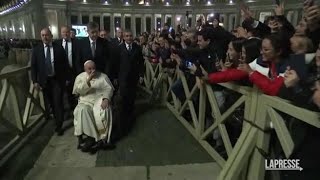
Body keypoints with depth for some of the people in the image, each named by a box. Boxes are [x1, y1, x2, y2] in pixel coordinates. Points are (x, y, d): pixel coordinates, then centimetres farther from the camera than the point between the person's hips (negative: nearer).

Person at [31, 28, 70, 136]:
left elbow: (65, 64, -1)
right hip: (44, 81, 3)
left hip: (57, 80, -2)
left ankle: (59, 126, 8)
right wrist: (35, 81, -5)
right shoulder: (36, 50, 2)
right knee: (50, 103, 15)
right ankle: (57, 118, 37)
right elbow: (33, 66, 2)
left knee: (58, 102, -3)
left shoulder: (59, 48, -3)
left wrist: (67, 78, -3)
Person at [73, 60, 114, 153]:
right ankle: (92, 138, -26)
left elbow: (109, 89, -2)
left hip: (100, 100, -1)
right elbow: (79, 91, -6)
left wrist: (106, 99, -21)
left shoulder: (103, 76, 7)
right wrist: (88, 80, -20)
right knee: (82, 111, -32)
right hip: (86, 102, 1)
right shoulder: (80, 77, 9)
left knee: (102, 113, -32)